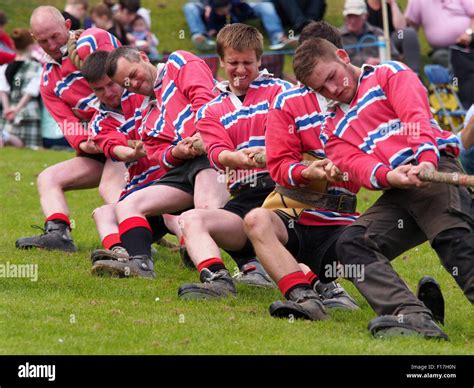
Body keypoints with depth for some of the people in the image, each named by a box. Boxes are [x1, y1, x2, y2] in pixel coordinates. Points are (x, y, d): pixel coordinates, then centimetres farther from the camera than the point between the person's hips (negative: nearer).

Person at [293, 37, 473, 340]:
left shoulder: (389, 75, 14)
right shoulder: (334, 130, 27)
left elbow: (416, 115, -5)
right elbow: (356, 164, 6)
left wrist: (426, 159, -26)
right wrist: (389, 176, -19)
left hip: (435, 169, -6)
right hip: (396, 193, 6)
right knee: (351, 244, -17)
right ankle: (413, 316, -36)